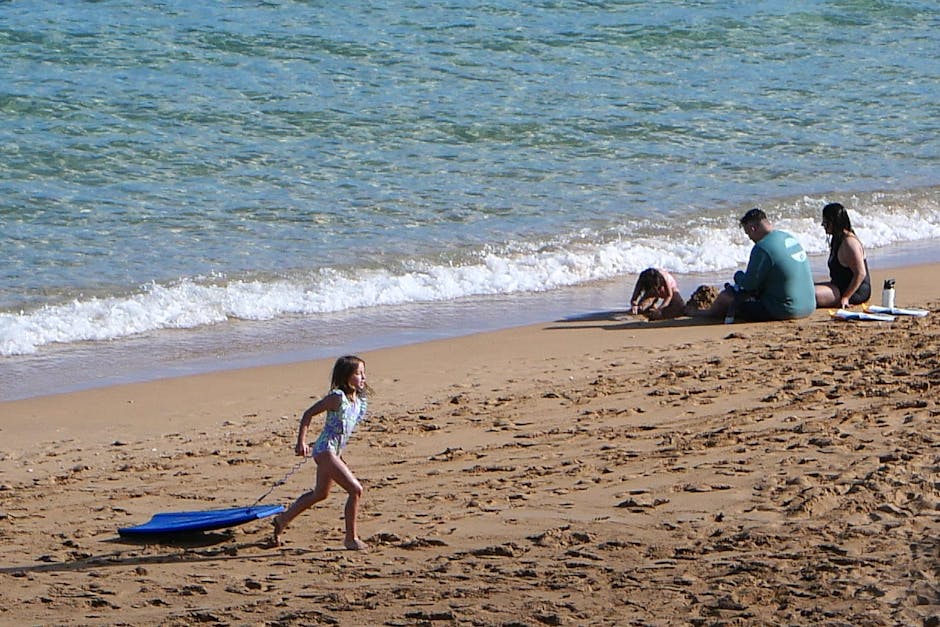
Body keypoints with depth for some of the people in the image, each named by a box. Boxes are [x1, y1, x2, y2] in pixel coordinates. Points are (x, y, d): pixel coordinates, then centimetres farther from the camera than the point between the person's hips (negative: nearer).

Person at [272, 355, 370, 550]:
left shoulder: (359, 400, 6)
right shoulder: (337, 397, -17)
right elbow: (308, 414, -12)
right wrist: (301, 442, -17)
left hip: (334, 451, 10)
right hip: (325, 450, -10)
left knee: (320, 494, 24)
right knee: (355, 489, -16)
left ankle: (283, 519, 42)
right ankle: (351, 538, -8)